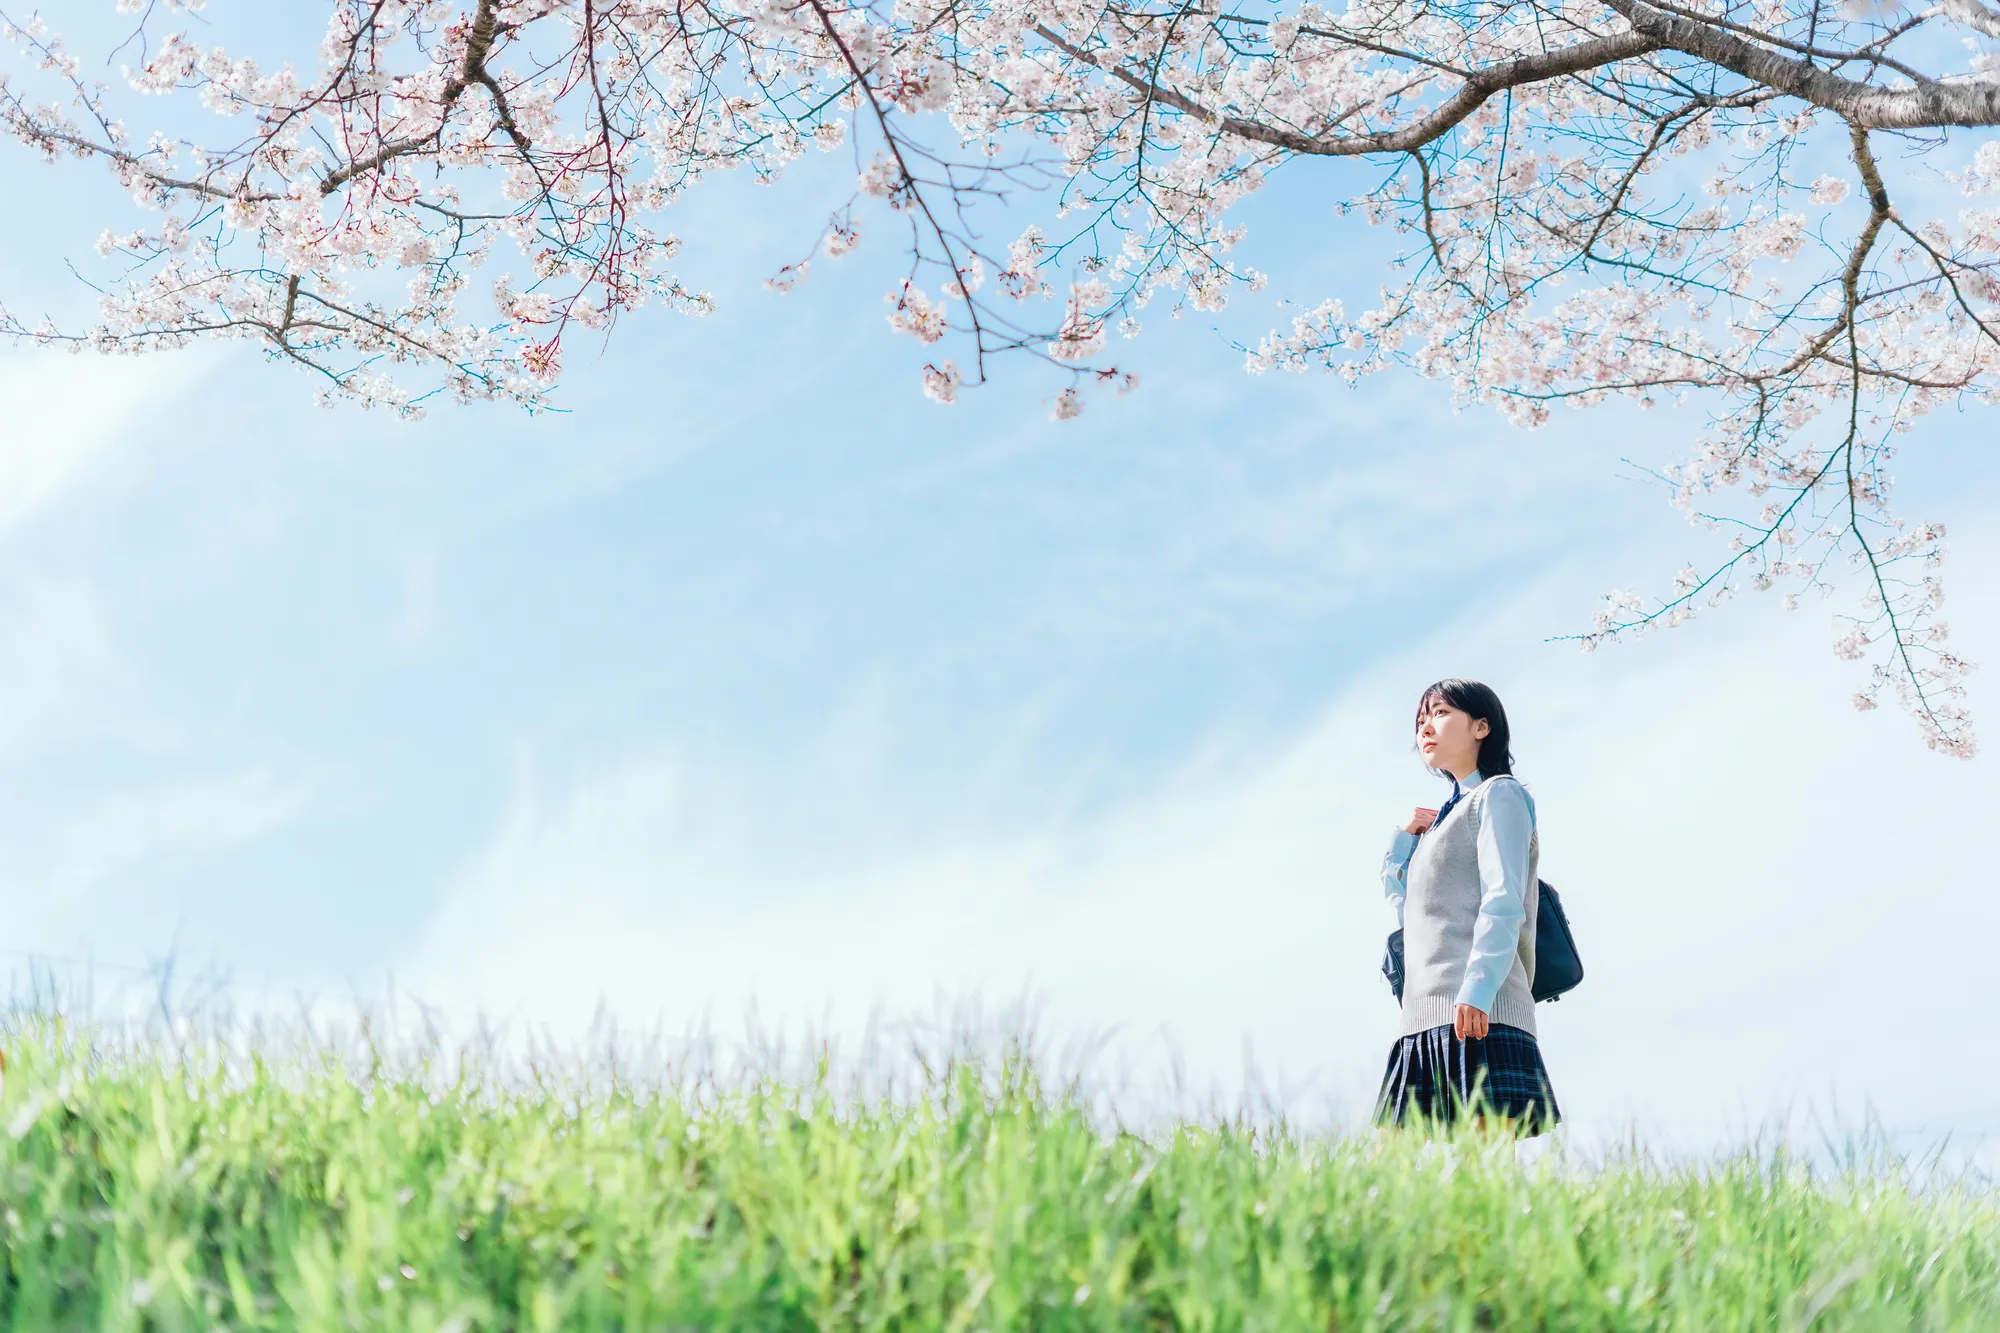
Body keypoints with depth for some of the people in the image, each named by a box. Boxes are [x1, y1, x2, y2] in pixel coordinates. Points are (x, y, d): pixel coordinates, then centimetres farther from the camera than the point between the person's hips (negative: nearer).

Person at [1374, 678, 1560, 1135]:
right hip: (1425, 1019, 8)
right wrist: (1404, 839, 19)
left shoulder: (1499, 794, 5)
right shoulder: (1443, 819, 29)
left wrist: (1476, 991, -23)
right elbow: (1405, 909, 31)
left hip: (1478, 1012, -8)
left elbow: (1503, 901, -10)